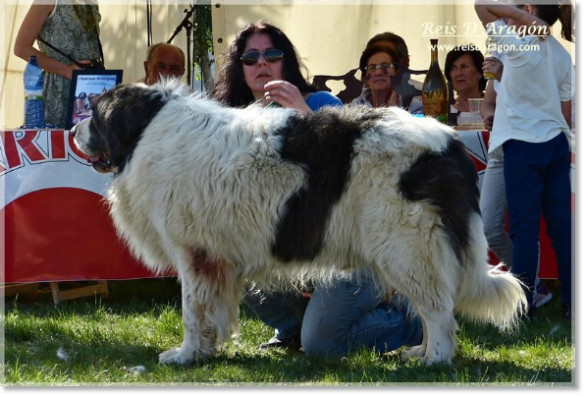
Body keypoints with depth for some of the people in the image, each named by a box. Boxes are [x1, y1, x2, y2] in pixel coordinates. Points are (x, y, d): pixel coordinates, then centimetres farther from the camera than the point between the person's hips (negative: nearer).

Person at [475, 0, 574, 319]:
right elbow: (566, 112, 12)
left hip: (524, 147, -6)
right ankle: (571, 303, 7)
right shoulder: (562, 55, 10)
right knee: (561, 226, 7)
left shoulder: (522, 45, -11)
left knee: (525, 228, -4)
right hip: (557, 144, 6)